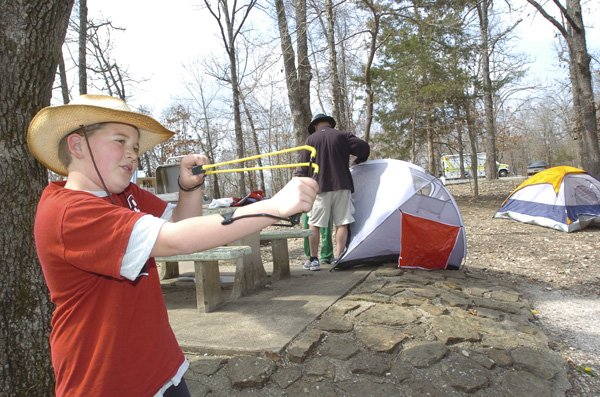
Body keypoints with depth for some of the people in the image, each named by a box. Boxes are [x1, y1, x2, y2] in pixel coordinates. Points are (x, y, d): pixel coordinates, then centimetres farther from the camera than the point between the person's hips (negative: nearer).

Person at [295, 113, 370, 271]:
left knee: (314, 223, 6)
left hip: (320, 187, -1)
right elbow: (364, 148, -1)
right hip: (342, 186, 1)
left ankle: (313, 260, 6)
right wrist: (357, 162, 18)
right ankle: (338, 258, 0)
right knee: (342, 222, 4)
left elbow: (303, 166, 4)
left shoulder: (311, 139, 6)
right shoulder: (343, 135, 6)